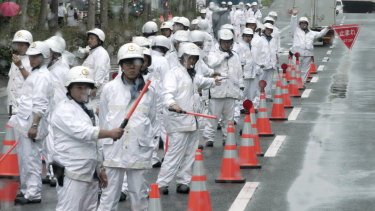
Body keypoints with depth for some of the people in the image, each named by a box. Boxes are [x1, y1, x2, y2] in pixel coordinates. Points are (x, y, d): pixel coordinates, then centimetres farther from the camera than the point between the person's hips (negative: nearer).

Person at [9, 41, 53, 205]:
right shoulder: (35, 73, 19)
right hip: (24, 122, 10)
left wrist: (34, 125, -22)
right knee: (24, 158, 14)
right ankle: (26, 190, 21)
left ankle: (33, 193, -5)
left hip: (32, 122, -10)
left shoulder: (42, 76, -13)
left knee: (31, 158, -8)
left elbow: (40, 105, -19)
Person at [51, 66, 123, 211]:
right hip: (72, 174, -9)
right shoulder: (64, 109, -8)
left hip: (91, 174, 9)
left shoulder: (88, 110, 20)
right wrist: (110, 133, -21)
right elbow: (82, 132, -21)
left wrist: (100, 169, 21)